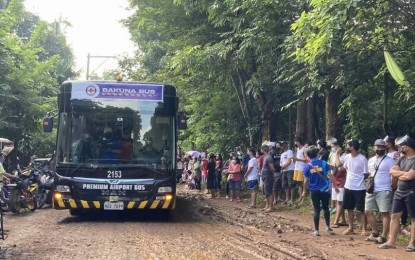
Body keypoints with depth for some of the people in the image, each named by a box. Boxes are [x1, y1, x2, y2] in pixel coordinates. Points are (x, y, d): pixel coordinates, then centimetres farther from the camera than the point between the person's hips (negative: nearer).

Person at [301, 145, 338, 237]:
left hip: (314, 191, 0)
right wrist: (335, 186, 0)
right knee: (325, 208, 17)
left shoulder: (307, 166, -5)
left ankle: (316, 230, 6)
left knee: (316, 210, 4)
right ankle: (328, 227, 26)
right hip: (324, 190, 0)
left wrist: (304, 191, 11)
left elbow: (306, 181, -1)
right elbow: (330, 176, -8)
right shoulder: (324, 163, -5)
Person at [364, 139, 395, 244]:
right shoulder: (370, 160, 15)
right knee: (368, 211, 9)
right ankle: (375, 232, 23)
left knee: (385, 213, -4)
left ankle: (383, 236, -1)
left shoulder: (389, 160, -6)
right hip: (371, 191, 7)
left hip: (384, 191, -7)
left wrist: (392, 189, -13)